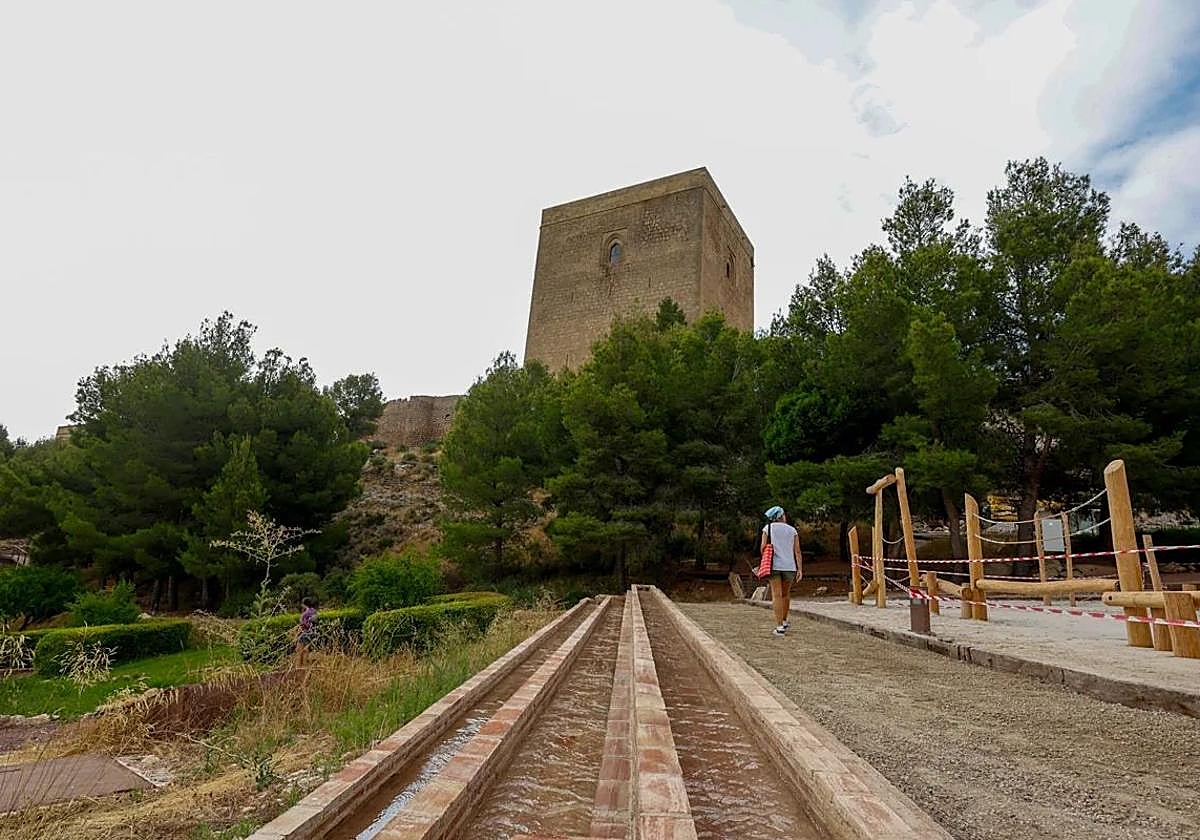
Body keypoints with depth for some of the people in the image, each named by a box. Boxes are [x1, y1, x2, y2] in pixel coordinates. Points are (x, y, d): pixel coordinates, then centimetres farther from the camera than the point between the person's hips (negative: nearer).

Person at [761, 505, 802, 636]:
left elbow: (763, 547, -3)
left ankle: (780, 627, -11)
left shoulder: (768, 528, 3)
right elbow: (797, 550, 0)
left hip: (774, 565, -2)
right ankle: (784, 621, 33)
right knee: (786, 593, 20)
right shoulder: (792, 530, 8)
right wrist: (800, 569, -2)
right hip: (789, 566, 2)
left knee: (777, 596, -4)